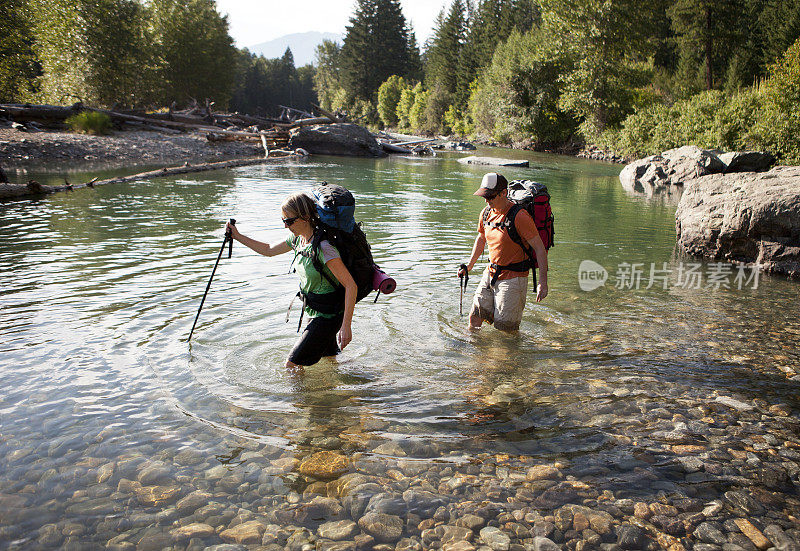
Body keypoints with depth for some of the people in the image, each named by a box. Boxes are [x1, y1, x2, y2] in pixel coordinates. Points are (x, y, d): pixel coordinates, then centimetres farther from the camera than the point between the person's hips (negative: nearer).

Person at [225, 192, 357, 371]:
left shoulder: (323, 247, -27)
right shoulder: (297, 239, -1)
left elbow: (351, 284, -28)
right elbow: (268, 250, 18)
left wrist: (346, 325, -29)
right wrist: (237, 236, 13)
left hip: (329, 314, -9)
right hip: (314, 312, 9)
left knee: (292, 365, -5)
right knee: (328, 357, 27)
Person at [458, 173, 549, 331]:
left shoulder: (519, 216, -19)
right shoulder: (486, 213, 3)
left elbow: (540, 248, -18)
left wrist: (543, 283, -22)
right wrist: (469, 266, 20)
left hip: (513, 278, -6)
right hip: (490, 274, 6)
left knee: (505, 328, -1)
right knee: (474, 318, 6)